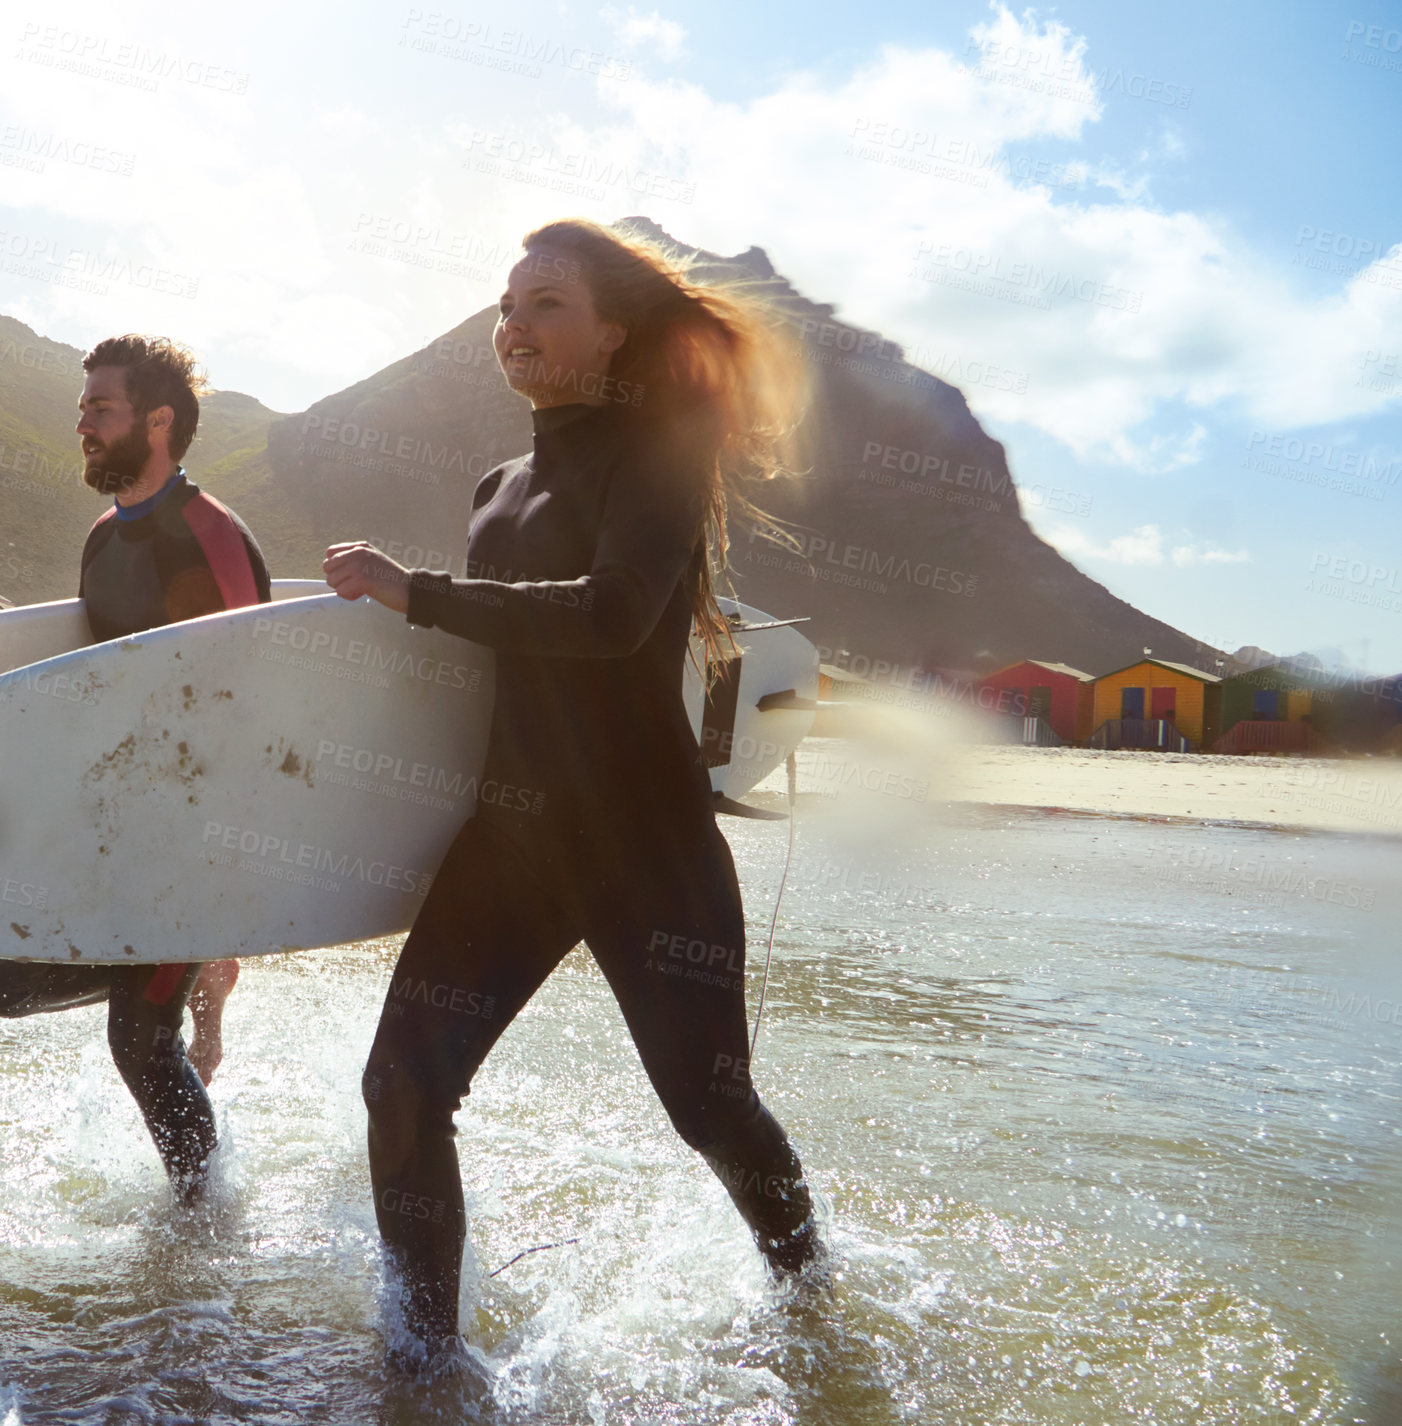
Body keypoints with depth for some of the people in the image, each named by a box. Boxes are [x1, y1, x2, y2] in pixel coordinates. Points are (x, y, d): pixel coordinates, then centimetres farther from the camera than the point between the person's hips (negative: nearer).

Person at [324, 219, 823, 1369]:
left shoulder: (656, 453, -6)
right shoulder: (503, 488, 17)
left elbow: (612, 615, -23)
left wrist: (412, 591, -18)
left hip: (646, 840, -6)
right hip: (512, 833, 7)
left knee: (709, 1105, -2)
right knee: (404, 1085, -2)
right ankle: (427, 1355, 17)